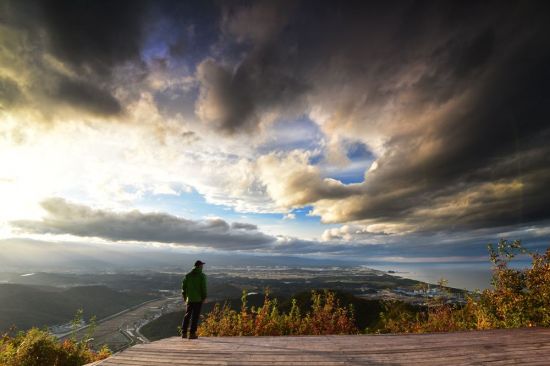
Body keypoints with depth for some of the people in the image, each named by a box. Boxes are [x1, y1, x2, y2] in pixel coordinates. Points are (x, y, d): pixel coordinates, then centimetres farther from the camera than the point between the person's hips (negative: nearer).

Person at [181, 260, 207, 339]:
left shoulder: (188, 275, 5)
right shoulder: (202, 276, -9)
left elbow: (183, 286, 7)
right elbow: (203, 288, -11)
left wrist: (184, 296, 17)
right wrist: (204, 297, -1)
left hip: (190, 298, 4)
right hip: (198, 299, -4)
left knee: (187, 315, 14)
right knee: (195, 316, 2)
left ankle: (184, 333, 16)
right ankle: (192, 333, 3)